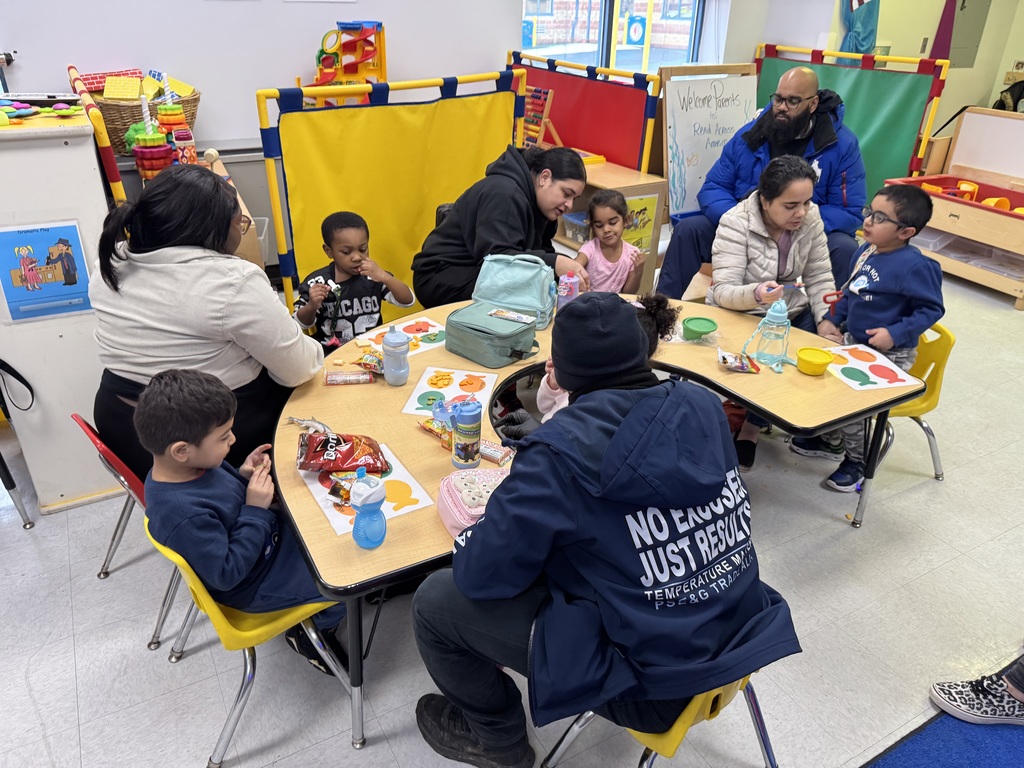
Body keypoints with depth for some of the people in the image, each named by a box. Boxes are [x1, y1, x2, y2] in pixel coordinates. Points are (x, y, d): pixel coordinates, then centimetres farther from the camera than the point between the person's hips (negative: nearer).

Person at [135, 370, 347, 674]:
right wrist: (256, 509, -29)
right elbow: (226, 574, -30)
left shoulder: (187, 466, -12)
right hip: (253, 585, -8)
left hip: (266, 535, 9)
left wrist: (243, 477, -11)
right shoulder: (185, 514, -38)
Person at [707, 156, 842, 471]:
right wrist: (756, 294, -48)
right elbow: (723, 291, -27)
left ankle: (751, 426, 0)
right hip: (739, 315, -5)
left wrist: (825, 319, -18)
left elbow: (819, 277, -2)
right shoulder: (735, 223, -21)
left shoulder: (810, 218, -7)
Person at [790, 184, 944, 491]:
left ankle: (857, 459, 9)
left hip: (889, 354, -8)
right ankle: (831, 440, 32)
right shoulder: (866, 251, 0)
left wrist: (896, 333, -25)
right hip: (854, 340, 8)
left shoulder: (915, 266, -23)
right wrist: (833, 319, 9)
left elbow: (932, 309, -17)